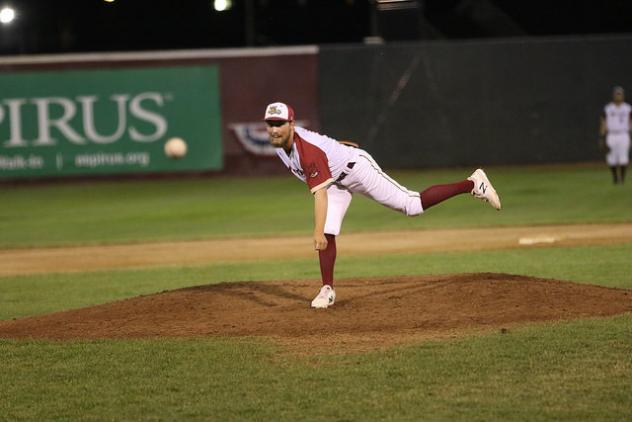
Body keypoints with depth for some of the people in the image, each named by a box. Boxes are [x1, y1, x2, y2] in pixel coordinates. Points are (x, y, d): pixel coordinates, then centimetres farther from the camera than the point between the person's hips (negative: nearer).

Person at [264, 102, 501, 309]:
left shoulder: (309, 152, -38)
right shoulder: (279, 141, -12)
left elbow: (320, 194, -44)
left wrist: (318, 233, -51)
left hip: (357, 168, -8)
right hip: (337, 182, 8)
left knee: (412, 205, -10)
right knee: (328, 233, -3)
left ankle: (473, 184, -3)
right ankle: (327, 290, 5)